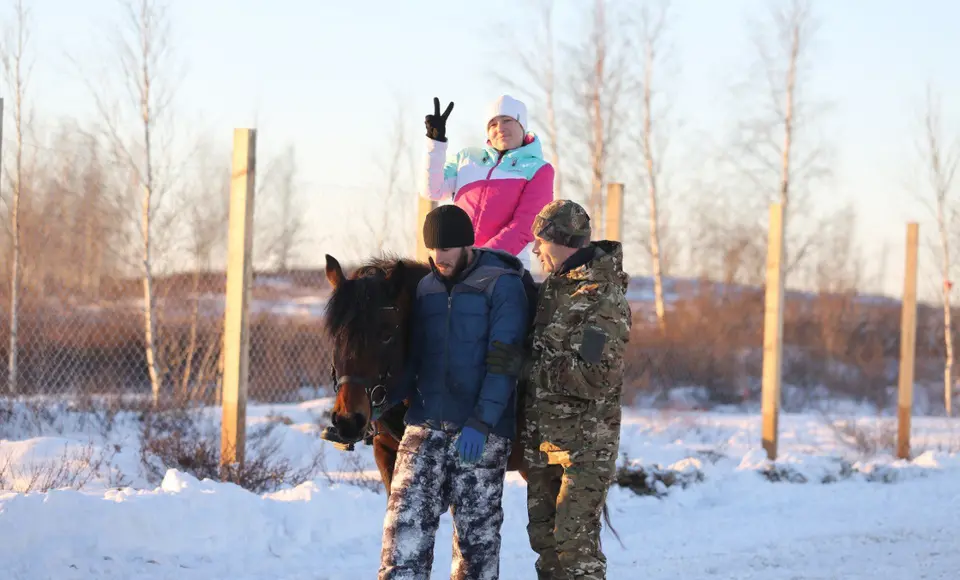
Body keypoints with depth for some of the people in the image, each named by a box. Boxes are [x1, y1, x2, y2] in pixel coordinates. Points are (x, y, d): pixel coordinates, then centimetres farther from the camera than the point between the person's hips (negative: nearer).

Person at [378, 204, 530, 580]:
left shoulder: (502, 285, -6)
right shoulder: (426, 287, 12)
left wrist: (481, 423, -21)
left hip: (481, 434, -5)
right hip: (424, 426, 5)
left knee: (477, 533, 3)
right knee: (406, 522, -4)